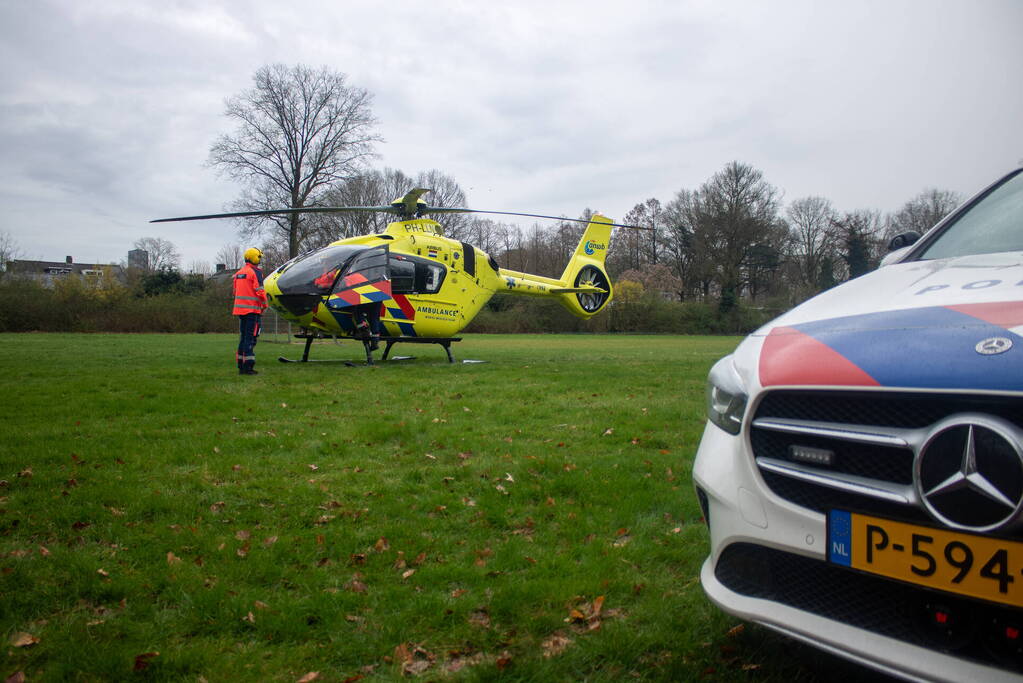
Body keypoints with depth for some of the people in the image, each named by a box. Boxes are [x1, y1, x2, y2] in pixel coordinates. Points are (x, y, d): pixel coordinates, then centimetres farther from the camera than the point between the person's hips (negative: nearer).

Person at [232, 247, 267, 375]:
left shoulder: (238, 273, 16)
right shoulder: (256, 272, -9)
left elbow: (235, 292, 18)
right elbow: (259, 291, -14)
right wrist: (264, 305, -1)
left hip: (240, 308, 8)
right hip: (252, 309, -8)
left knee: (243, 336, 13)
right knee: (251, 337, -6)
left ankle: (241, 366, 15)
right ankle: (248, 366, -8)